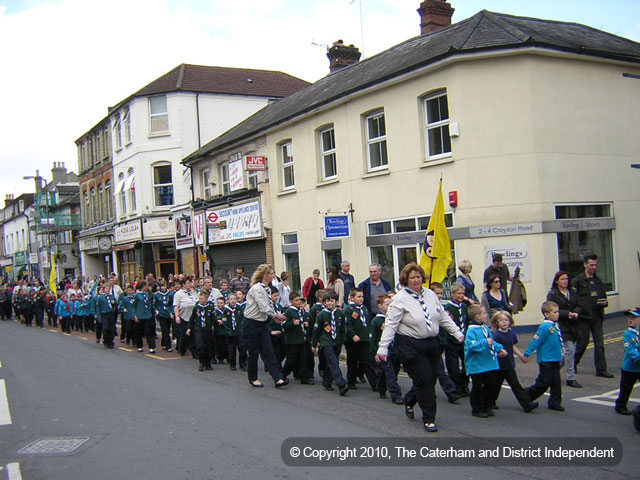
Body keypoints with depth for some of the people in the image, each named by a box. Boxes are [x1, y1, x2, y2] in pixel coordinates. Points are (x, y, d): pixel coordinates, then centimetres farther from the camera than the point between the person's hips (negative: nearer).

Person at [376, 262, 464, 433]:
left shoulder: (430, 294, 8)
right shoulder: (400, 298, -11)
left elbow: (443, 317, 15)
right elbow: (390, 325, -13)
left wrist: (458, 333, 11)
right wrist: (383, 348, -18)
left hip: (432, 344, 6)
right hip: (411, 346, -6)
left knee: (430, 379, 11)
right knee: (424, 380, -6)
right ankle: (429, 419, 9)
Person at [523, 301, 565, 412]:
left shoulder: (556, 325, 6)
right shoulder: (544, 327, -19)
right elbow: (535, 341, -18)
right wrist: (527, 355, -17)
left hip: (555, 359, 8)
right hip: (545, 361, -8)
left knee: (556, 383, 10)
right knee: (544, 383, -1)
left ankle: (555, 403, 21)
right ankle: (525, 396, 15)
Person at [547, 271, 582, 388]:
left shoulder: (572, 293, 14)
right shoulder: (552, 294, -6)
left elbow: (578, 305, 10)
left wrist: (576, 313, -12)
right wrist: (567, 314, -21)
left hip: (573, 325, 7)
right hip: (561, 326, -7)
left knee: (571, 351, 9)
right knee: (569, 350, -12)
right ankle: (571, 378, -6)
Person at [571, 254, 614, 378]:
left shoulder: (598, 281, 15)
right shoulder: (577, 281, -5)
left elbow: (603, 297, 22)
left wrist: (605, 302, 1)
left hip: (597, 317, 5)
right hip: (584, 317, -5)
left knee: (599, 344, 4)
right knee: (582, 342, 2)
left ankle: (601, 370, 8)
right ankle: (572, 365, 21)